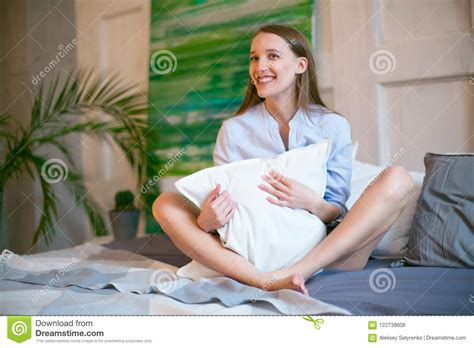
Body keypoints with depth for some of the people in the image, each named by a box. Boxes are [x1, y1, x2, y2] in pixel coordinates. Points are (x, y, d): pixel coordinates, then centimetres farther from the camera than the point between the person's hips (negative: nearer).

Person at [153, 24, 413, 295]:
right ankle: (266, 282, -35)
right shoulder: (234, 130, 5)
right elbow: (223, 204, 1)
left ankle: (297, 273, -31)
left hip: (324, 252, 0)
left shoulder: (333, 127, 3)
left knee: (397, 179, -19)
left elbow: (338, 214, 2)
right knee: (166, 203, -15)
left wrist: (312, 203, -21)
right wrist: (207, 220, -23)